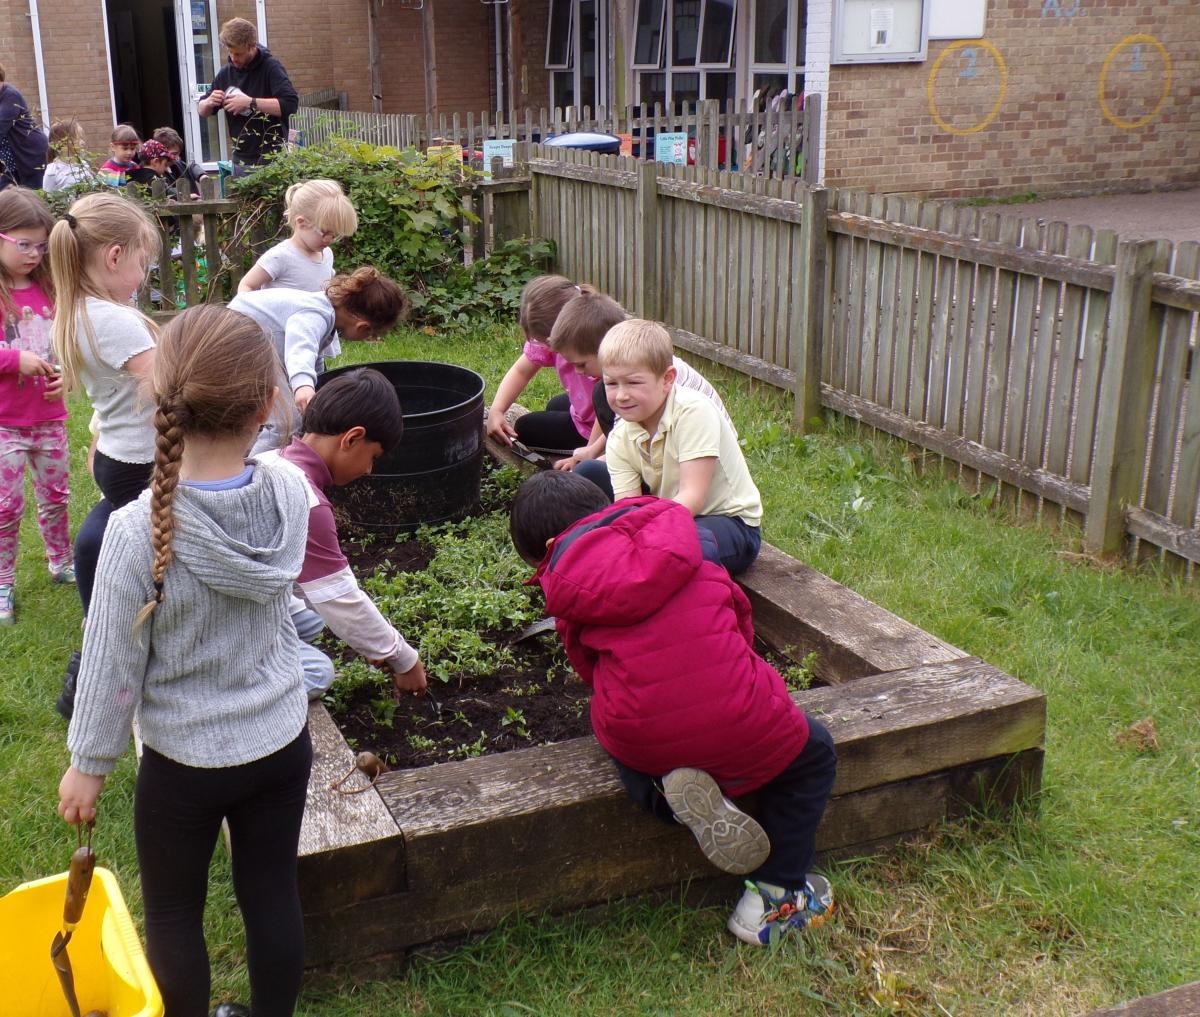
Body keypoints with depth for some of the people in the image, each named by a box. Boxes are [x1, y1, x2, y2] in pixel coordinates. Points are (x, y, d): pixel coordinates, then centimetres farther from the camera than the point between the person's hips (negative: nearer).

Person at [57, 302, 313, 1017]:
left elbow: (113, 663, -15)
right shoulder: (291, 492, -16)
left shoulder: (138, 531, -27)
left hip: (184, 763, -3)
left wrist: (88, 764, -1)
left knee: (174, 915, 20)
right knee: (273, 896, 21)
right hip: (282, 743, 4)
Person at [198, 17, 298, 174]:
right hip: (241, 161, 6)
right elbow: (201, 110, 19)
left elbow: (291, 103, -22)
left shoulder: (270, 68, -8)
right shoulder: (226, 73, 9)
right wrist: (209, 103, -6)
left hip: (272, 160, -6)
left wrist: (250, 102, -23)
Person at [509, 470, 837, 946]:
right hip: (739, 730, 0)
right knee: (813, 756, 30)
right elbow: (738, 609, 24)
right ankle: (776, 898, 26)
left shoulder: (569, 586, 9)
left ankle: (670, 794, 5)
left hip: (641, 740, 0)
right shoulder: (678, 539, 14)